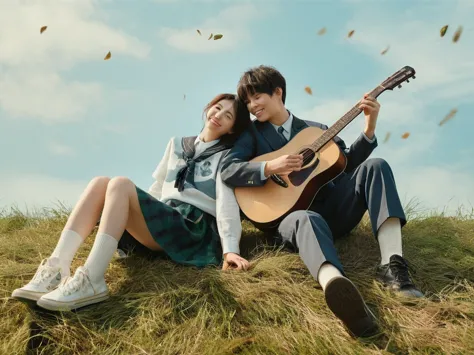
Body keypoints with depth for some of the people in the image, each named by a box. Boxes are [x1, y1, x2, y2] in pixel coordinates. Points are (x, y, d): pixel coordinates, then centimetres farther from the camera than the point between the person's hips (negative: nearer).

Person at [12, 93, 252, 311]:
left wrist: (230, 249, -22)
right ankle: (57, 268, -30)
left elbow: (227, 203, -9)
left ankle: (91, 280, -41)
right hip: (163, 224, 6)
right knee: (100, 183, -17)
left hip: (195, 229, -6)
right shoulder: (177, 144, 23)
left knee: (120, 184, -26)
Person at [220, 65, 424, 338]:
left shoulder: (316, 129, 20)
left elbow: (349, 163, 8)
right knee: (307, 219, -40)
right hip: (288, 215, -4)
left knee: (374, 166, -17)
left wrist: (370, 126, -5)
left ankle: (393, 264, -35)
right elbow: (227, 170, -5)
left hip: (332, 208, 4)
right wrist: (270, 168, -20)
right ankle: (337, 287, -76)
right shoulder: (252, 134, 12)